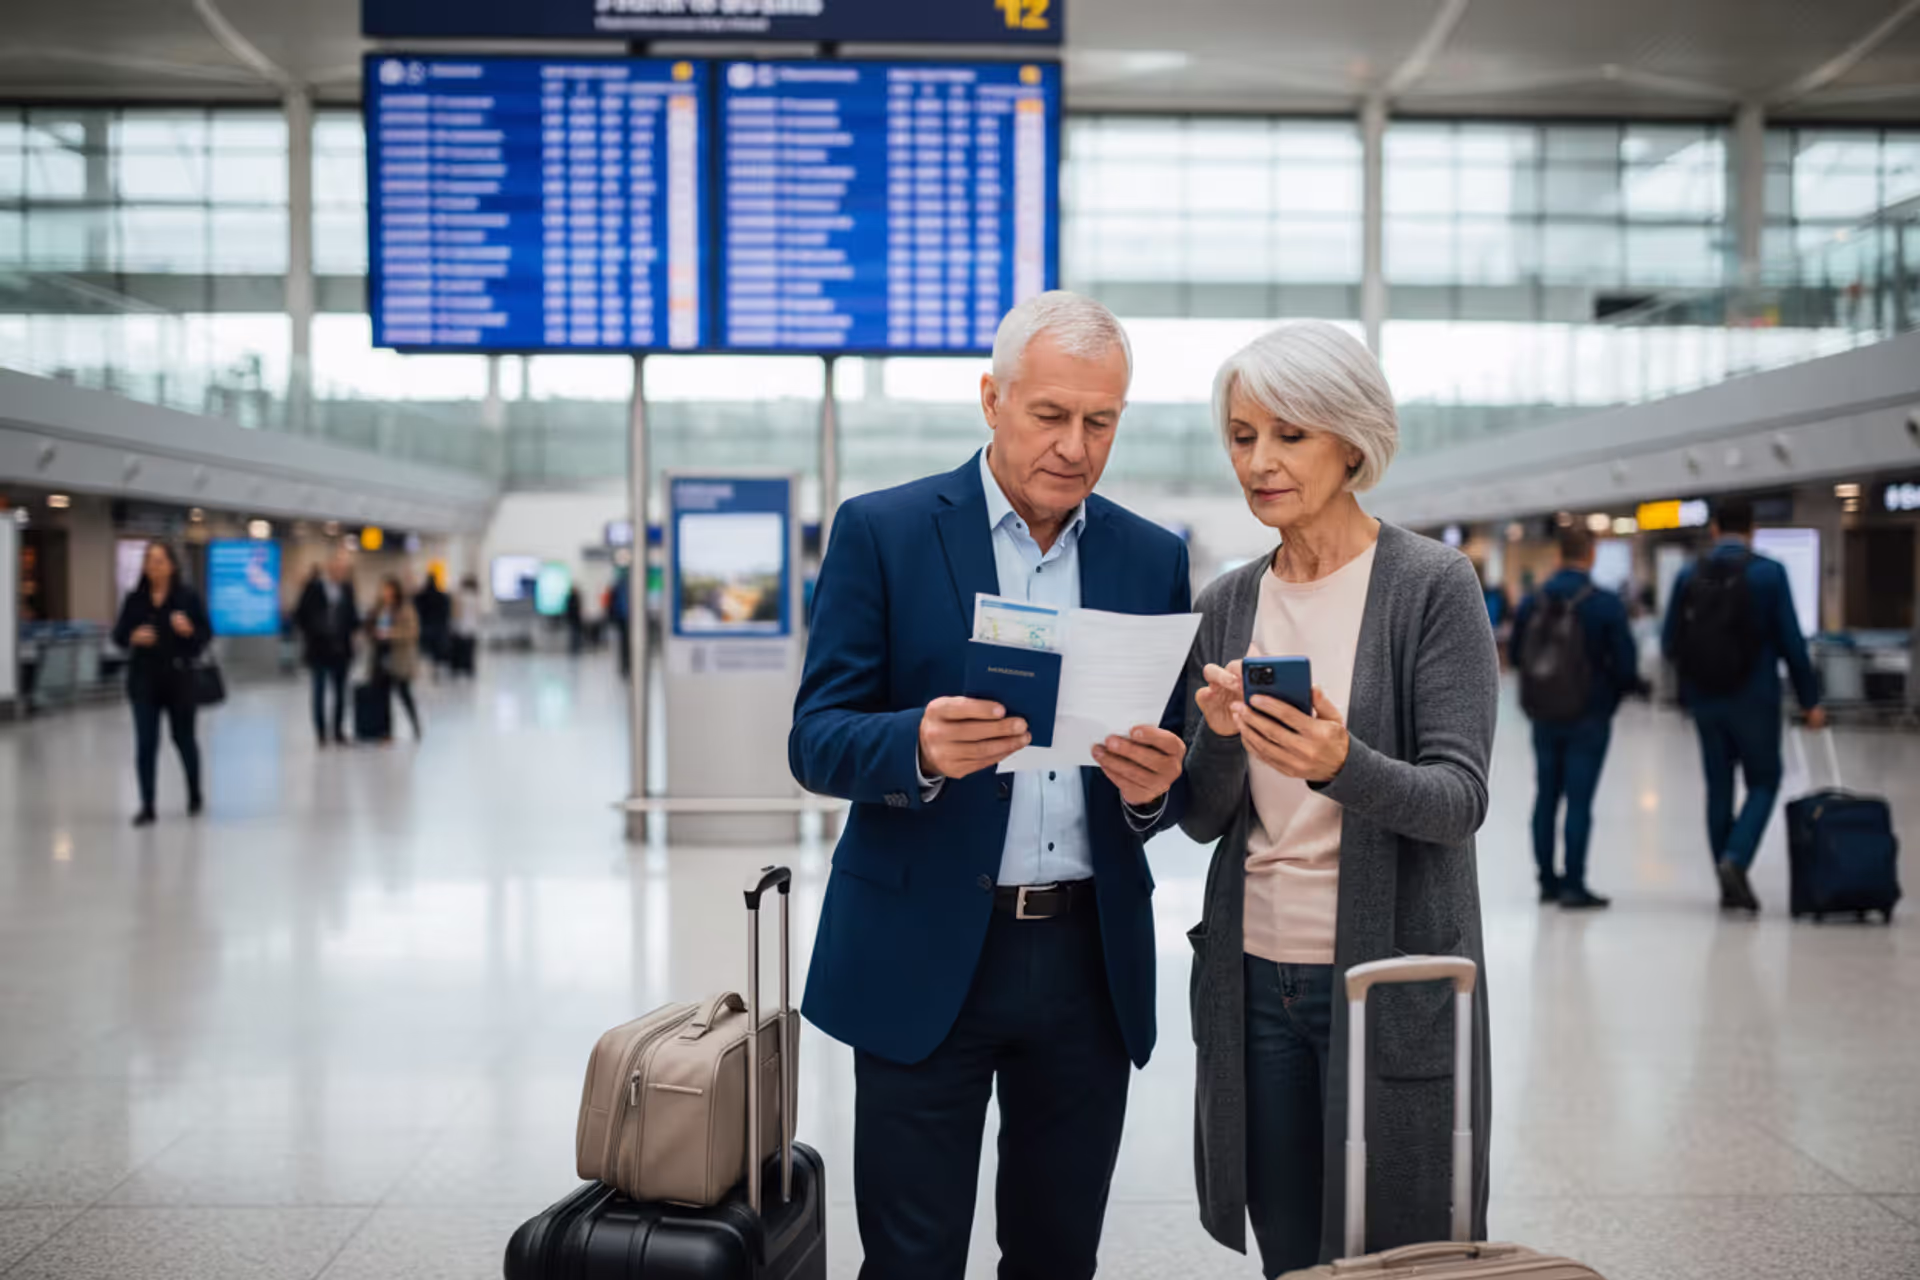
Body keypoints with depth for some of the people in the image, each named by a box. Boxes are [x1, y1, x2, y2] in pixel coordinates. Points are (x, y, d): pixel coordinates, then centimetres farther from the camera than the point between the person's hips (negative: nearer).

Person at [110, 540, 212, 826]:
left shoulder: (188, 596, -4)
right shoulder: (134, 599, 3)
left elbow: (207, 633, -2)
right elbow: (118, 634, 7)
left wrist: (189, 631, -23)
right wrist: (133, 637, -14)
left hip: (179, 677, -2)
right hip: (144, 679, 2)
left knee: (184, 738, 11)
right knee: (145, 743, -2)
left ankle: (195, 795, 33)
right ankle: (147, 806, 3)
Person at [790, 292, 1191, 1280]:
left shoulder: (1153, 559, 7)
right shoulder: (882, 531, -3)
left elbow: (1175, 778, 9)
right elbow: (816, 743, -6)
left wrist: (1157, 783, -15)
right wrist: (922, 748, -27)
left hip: (1091, 964, 3)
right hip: (924, 958, -3)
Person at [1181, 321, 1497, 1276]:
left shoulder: (1433, 585, -6)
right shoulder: (1226, 606, 8)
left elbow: (1460, 796, -14)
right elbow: (1201, 818, 6)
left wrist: (1342, 766, -32)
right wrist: (1220, 737, -15)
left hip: (1389, 980, -4)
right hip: (1254, 979, 4)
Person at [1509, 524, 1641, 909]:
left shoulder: (1532, 602, -1)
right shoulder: (1606, 604, -13)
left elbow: (1514, 654, 7)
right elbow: (1625, 662, -13)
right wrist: (1622, 687, 8)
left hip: (1543, 717, 4)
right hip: (1589, 718, -4)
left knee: (1546, 797, 14)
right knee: (1579, 800, -1)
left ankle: (1547, 880, 21)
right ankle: (1573, 886, 1)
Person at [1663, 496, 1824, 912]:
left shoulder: (1688, 577, 0)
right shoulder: (1769, 573, -8)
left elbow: (1670, 643, 0)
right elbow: (1791, 641, -9)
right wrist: (1810, 700, -2)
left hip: (1704, 700, 3)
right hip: (1754, 698, -3)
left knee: (1719, 786, 12)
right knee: (1763, 782, 11)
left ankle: (1730, 886, 15)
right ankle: (1735, 858, -12)